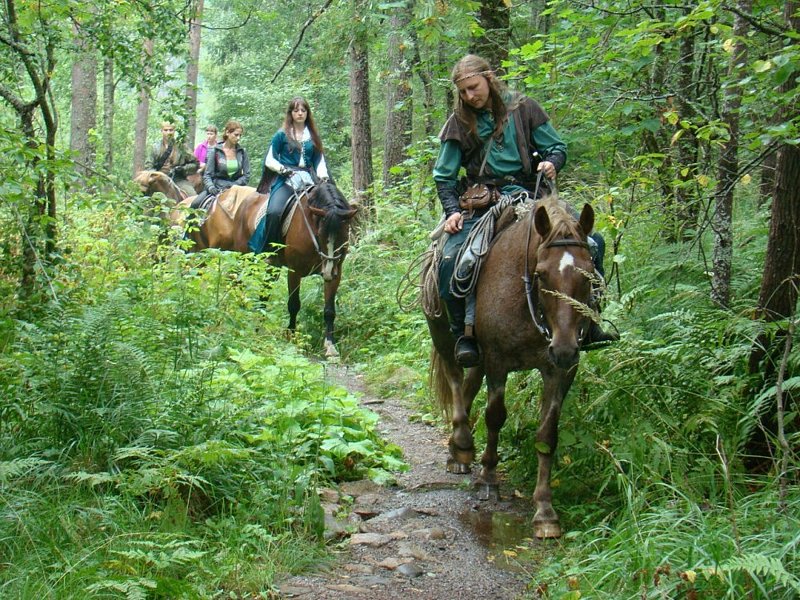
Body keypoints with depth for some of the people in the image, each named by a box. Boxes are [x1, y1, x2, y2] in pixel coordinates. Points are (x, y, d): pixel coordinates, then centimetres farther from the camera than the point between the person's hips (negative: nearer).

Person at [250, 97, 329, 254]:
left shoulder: (313, 137, 17)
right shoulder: (282, 135, 8)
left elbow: (320, 161, 16)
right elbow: (270, 160, 7)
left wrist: (323, 177, -4)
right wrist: (283, 169, -11)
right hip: (285, 180, -3)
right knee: (274, 211, -29)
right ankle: (268, 251, -19)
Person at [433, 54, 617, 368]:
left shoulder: (523, 108, 5)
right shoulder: (459, 122, 6)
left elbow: (557, 146, 7)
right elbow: (444, 177, 7)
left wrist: (551, 163, -16)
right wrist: (452, 211, -8)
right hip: (481, 205, -1)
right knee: (451, 261, -28)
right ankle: (465, 333, -17)